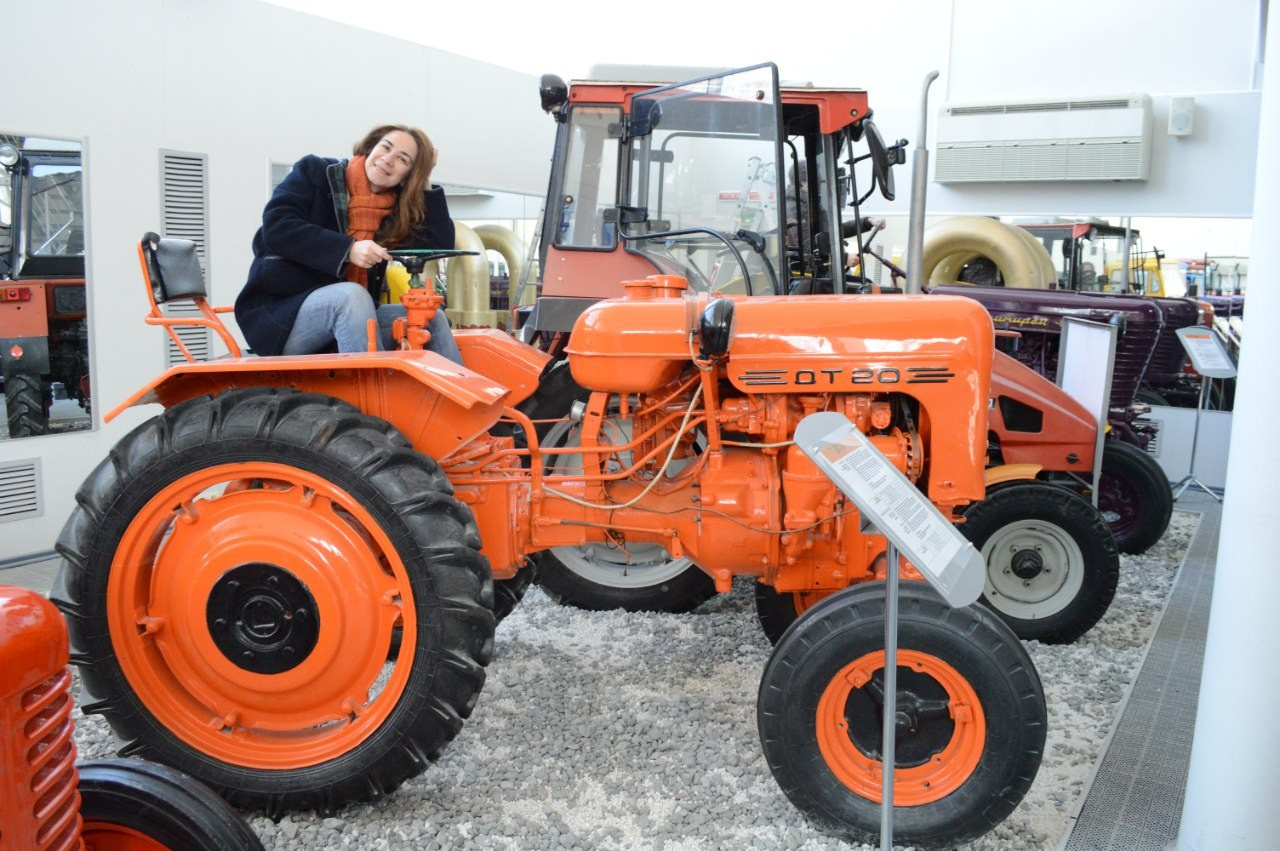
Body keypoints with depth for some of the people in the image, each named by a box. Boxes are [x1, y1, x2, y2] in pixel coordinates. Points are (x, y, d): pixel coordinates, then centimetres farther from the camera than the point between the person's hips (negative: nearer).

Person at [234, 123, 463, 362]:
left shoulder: (394, 209, 11)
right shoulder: (316, 172, 0)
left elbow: (440, 244, 0)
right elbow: (276, 226, -14)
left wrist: (425, 185, 1)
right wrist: (347, 249, -24)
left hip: (350, 314, 5)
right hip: (279, 312, -5)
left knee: (432, 319, -13)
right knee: (352, 294, -34)